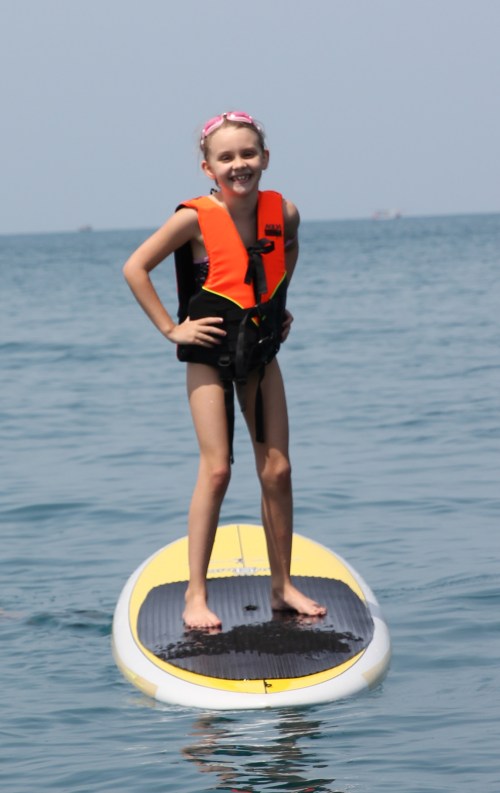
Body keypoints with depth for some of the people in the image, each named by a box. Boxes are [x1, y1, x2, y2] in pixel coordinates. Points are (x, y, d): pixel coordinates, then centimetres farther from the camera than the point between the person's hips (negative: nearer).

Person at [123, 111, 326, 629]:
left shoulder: (284, 213, -4)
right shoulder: (196, 218, -16)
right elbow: (135, 268, -12)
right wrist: (170, 329, -12)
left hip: (262, 352, 4)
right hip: (211, 354, -4)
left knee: (277, 470, 4)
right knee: (216, 470, -9)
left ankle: (282, 586, 15)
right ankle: (196, 596, -2)